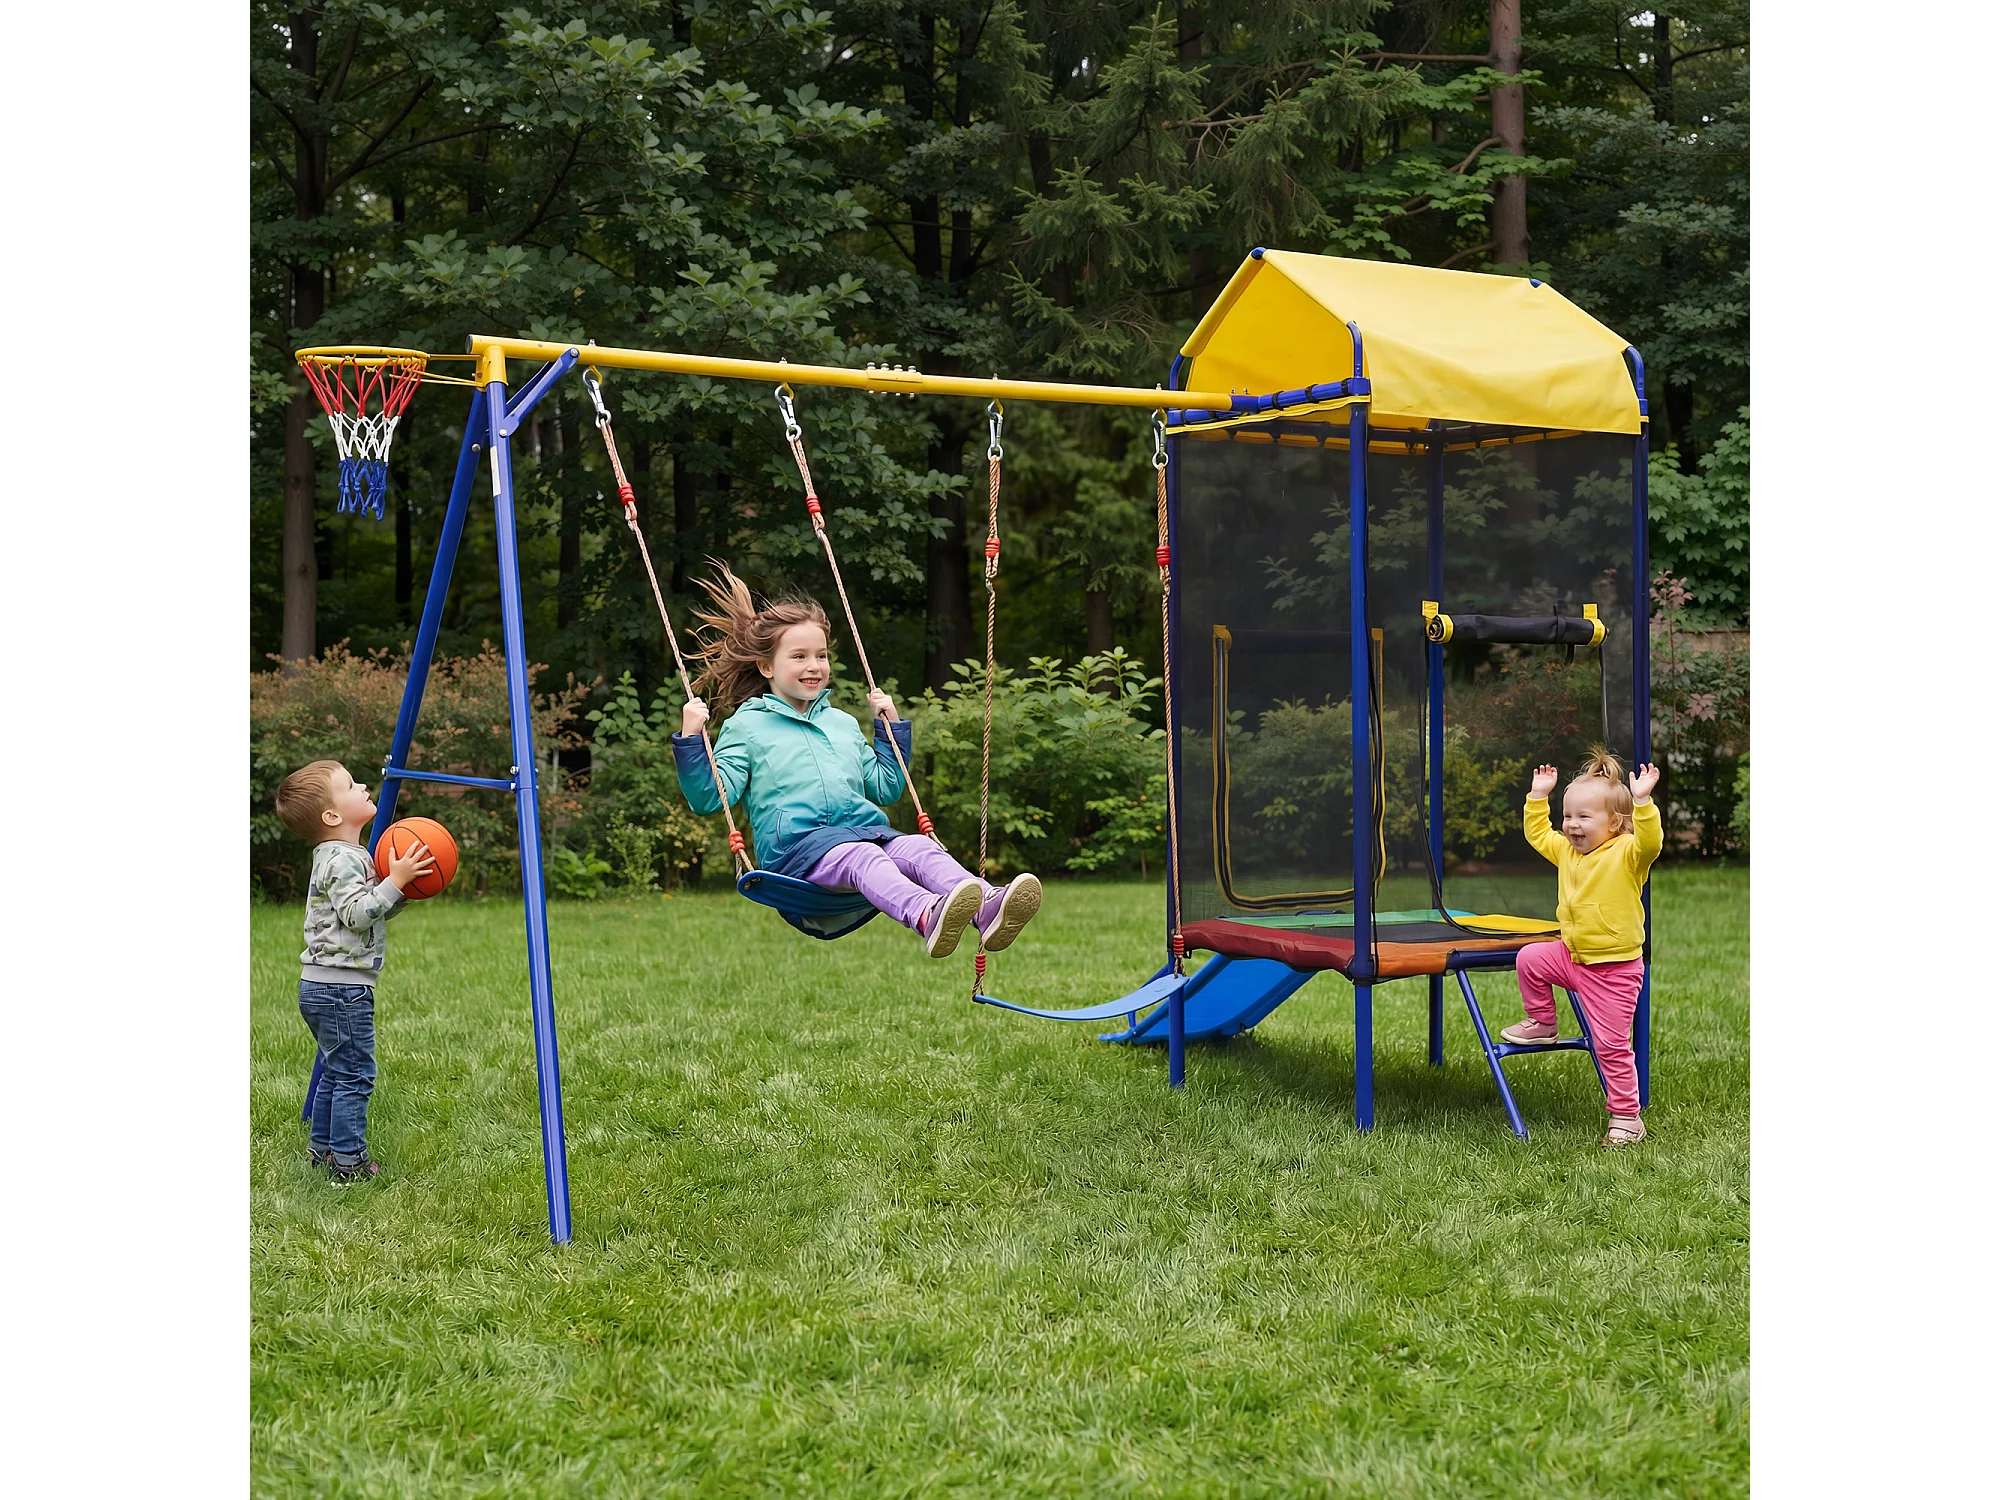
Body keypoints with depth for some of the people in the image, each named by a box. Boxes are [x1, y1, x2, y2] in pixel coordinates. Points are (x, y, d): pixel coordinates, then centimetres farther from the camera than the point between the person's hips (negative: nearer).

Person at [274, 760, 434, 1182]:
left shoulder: (348, 855, 16)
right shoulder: (342, 859, -16)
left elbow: (374, 911, 20)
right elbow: (358, 914, -25)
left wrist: (403, 886, 6)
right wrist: (394, 880, -24)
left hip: (321, 987, 11)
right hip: (341, 988, -11)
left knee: (337, 1072, 19)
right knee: (354, 1074, -5)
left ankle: (322, 1149, 28)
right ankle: (348, 1163, -1)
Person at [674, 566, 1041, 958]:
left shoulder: (843, 723, 31)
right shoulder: (746, 725, 14)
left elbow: (885, 787, 36)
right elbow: (709, 797, 4)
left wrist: (891, 726, 33)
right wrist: (691, 739, -7)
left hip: (865, 828, 5)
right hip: (796, 841, -5)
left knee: (919, 849, -29)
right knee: (865, 859, -38)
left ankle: (987, 909, -57)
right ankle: (926, 916, -69)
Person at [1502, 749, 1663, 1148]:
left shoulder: (1626, 854, -16)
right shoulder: (1566, 850, 6)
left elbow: (1649, 843, -37)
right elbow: (1538, 834, 22)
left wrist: (1642, 801, -45)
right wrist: (1538, 797, 14)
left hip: (1614, 968, -7)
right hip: (1572, 955, 7)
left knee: (1612, 1045, -3)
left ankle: (1626, 1117, 8)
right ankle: (1542, 1022, 23)